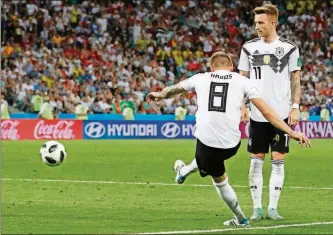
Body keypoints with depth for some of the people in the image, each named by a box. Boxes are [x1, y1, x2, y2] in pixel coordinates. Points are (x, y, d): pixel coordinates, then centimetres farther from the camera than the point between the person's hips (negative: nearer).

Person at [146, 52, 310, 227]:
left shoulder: (200, 79, 15)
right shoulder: (242, 81, 10)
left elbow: (174, 89, 36)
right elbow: (266, 111, 4)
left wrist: (160, 95, 59)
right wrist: (291, 133, 5)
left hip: (206, 141, -2)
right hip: (231, 145, 2)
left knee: (219, 179, 27)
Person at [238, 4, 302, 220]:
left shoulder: (289, 48, 0)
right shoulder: (249, 48, 5)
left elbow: (296, 80, 4)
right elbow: (242, 79, 10)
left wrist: (295, 107, -3)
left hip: (281, 113, -2)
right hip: (257, 114, 2)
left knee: (278, 161, -2)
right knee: (256, 160, 2)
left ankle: (273, 208, 2)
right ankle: (257, 208, 7)